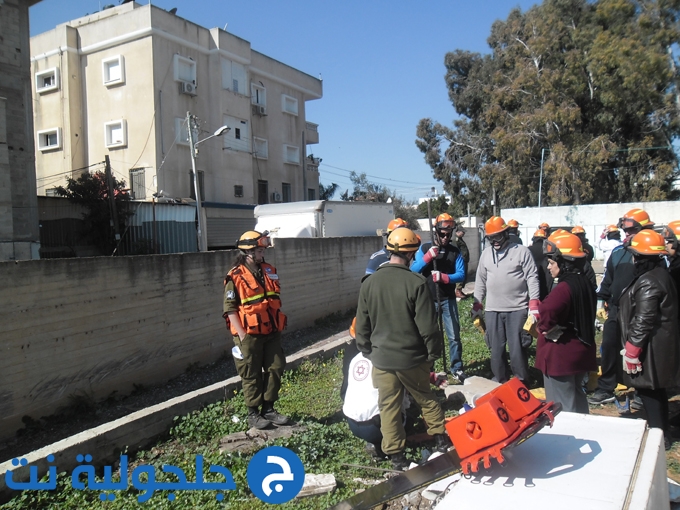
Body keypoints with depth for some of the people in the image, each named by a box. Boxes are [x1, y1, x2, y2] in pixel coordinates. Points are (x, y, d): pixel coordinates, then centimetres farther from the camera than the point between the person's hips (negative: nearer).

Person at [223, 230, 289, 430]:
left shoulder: (269, 271, 9)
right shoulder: (235, 277, -10)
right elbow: (230, 309, -11)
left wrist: (279, 326, 14)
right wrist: (242, 335, -16)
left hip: (271, 333, 6)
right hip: (250, 336, -6)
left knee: (275, 369, 9)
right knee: (252, 375, 4)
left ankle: (268, 409, 24)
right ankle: (253, 414, 18)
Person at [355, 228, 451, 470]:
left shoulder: (369, 283, -5)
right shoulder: (416, 283, -17)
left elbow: (362, 325, 2)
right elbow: (427, 325, -14)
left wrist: (368, 352, 15)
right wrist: (434, 351, 1)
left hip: (381, 358, 2)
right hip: (411, 358, -2)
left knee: (388, 406, 12)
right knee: (426, 398, 20)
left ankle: (395, 454, 20)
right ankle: (440, 437, 35)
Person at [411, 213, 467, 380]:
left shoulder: (455, 251, 2)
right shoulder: (425, 248, 0)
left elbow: (461, 275, -8)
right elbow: (413, 271, -8)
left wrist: (443, 277, -24)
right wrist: (427, 257, -22)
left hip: (448, 300, 0)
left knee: (454, 336, 3)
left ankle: (457, 368, 15)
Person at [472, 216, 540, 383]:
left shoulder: (521, 251, -4)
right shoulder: (486, 253, 10)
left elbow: (532, 277, -5)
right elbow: (480, 280, 15)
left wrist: (534, 302, -13)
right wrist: (477, 303, 13)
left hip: (517, 309, -4)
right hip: (492, 310, 4)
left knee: (517, 347, 0)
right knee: (496, 348, 11)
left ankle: (521, 382, 16)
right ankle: (499, 380, 25)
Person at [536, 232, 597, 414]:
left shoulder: (564, 287, -24)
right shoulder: (585, 283, 5)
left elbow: (547, 314, -40)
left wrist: (548, 330, -19)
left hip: (561, 356, -9)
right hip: (581, 351, 9)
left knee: (562, 406, 3)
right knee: (576, 396, 24)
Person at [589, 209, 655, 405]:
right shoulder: (618, 253, 9)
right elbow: (607, 279, 15)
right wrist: (601, 302, 12)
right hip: (615, 310, 5)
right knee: (608, 349, 7)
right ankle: (605, 389, 18)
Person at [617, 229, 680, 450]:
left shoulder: (648, 282, -22)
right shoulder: (660, 274, 10)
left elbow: (644, 320, -25)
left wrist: (632, 348, -19)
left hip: (650, 346, -10)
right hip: (662, 343, 10)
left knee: (649, 390, 1)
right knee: (655, 390, 19)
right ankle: (661, 431, 32)